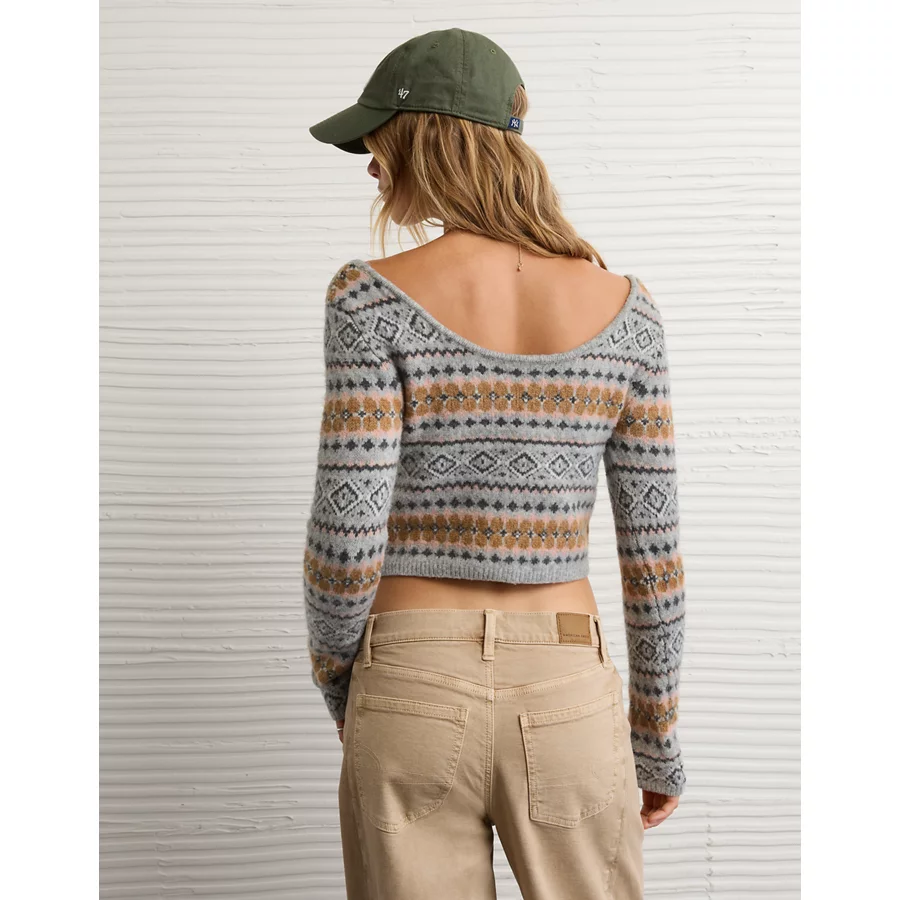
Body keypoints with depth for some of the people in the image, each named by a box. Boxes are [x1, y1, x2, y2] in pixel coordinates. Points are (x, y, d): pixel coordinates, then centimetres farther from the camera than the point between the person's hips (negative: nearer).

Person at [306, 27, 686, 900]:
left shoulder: (374, 298, -11)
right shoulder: (625, 309, -1)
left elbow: (347, 535, -13)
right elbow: (653, 547, 1)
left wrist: (337, 679, 8)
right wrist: (658, 735, 13)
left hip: (416, 701, -2)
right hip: (565, 704, 2)